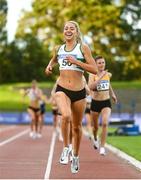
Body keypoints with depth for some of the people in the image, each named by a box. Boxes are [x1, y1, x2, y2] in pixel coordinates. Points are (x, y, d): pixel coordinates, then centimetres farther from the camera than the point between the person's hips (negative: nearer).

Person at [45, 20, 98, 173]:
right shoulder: (58, 49, 8)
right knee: (66, 116, -30)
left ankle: (75, 156, 33)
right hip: (62, 90, 0)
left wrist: (76, 62, -15)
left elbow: (94, 69, -8)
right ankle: (65, 148, -12)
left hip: (79, 92, 0)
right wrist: (49, 66, 11)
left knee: (77, 126, 11)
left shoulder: (83, 48, -2)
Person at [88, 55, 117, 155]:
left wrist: (112, 93, 29)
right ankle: (95, 138, 50)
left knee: (105, 123, -20)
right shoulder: (93, 75, -13)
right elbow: (91, 87, -31)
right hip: (95, 103, -1)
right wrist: (101, 77, -33)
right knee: (96, 126, 15)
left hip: (106, 103, 1)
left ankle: (102, 147, -14)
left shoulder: (108, 74, 1)